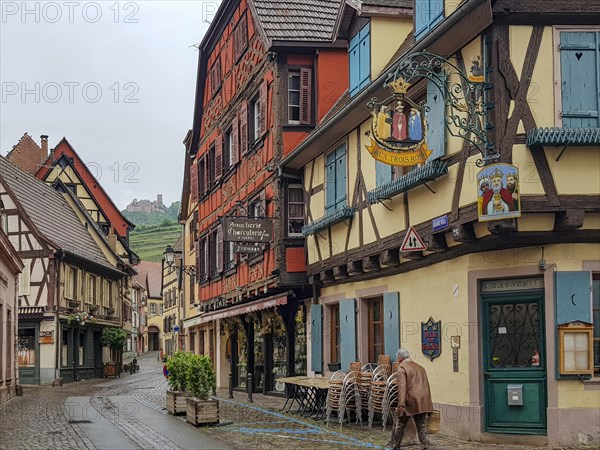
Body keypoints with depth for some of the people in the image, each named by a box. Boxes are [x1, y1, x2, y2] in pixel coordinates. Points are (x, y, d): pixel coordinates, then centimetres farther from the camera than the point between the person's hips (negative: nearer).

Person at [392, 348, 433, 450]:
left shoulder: (401, 368, -3)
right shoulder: (420, 367, 18)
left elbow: (402, 387, -14)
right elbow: (426, 385, 19)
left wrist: (401, 404, -19)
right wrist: (428, 403, 23)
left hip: (410, 401, -6)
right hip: (422, 402, 6)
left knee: (399, 426, 7)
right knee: (421, 426, 9)